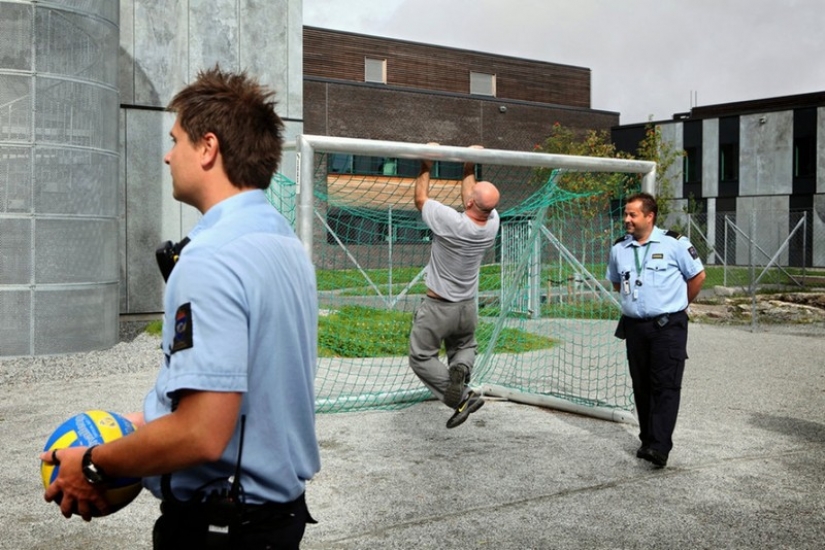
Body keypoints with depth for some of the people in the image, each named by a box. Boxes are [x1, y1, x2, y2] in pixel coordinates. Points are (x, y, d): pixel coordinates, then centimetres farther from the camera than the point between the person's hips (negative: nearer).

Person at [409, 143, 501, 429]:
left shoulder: (451, 222, -26)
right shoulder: (492, 223, -11)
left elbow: (420, 199, -8)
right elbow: (469, 200, 12)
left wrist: (426, 167, 3)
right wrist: (470, 168, 20)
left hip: (437, 308, -5)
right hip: (468, 308, 6)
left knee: (422, 357, 7)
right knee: (465, 346, 28)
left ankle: (463, 398, -6)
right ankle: (461, 368, -7)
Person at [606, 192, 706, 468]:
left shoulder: (674, 243, -7)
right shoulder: (619, 249, 7)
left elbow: (698, 275, 4)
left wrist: (678, 304, 11)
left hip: (668, 325, -5)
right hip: (634, 326, 5)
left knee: (666, 386, -9)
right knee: (641, 386, 10)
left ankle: (660, 447, -12)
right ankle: (647, 440, 21)